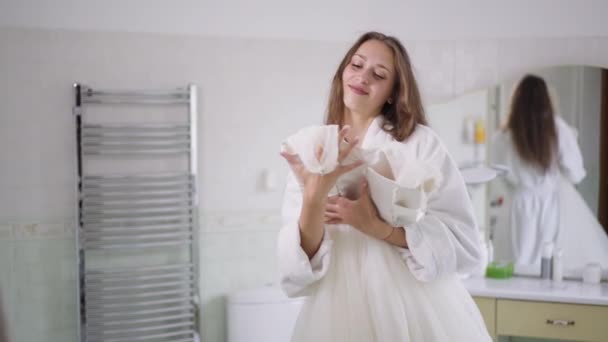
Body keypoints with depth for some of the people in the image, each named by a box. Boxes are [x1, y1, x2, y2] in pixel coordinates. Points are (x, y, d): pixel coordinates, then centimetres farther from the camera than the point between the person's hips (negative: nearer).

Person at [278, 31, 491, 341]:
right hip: (340, 314, 2)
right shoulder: (309, 157, 2)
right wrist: (314, 198, -23)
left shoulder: (420, 142, -4)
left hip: (418, 313, -1)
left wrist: (377, 227, -19)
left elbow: (464, 245, -9)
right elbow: (296, 277, -7)